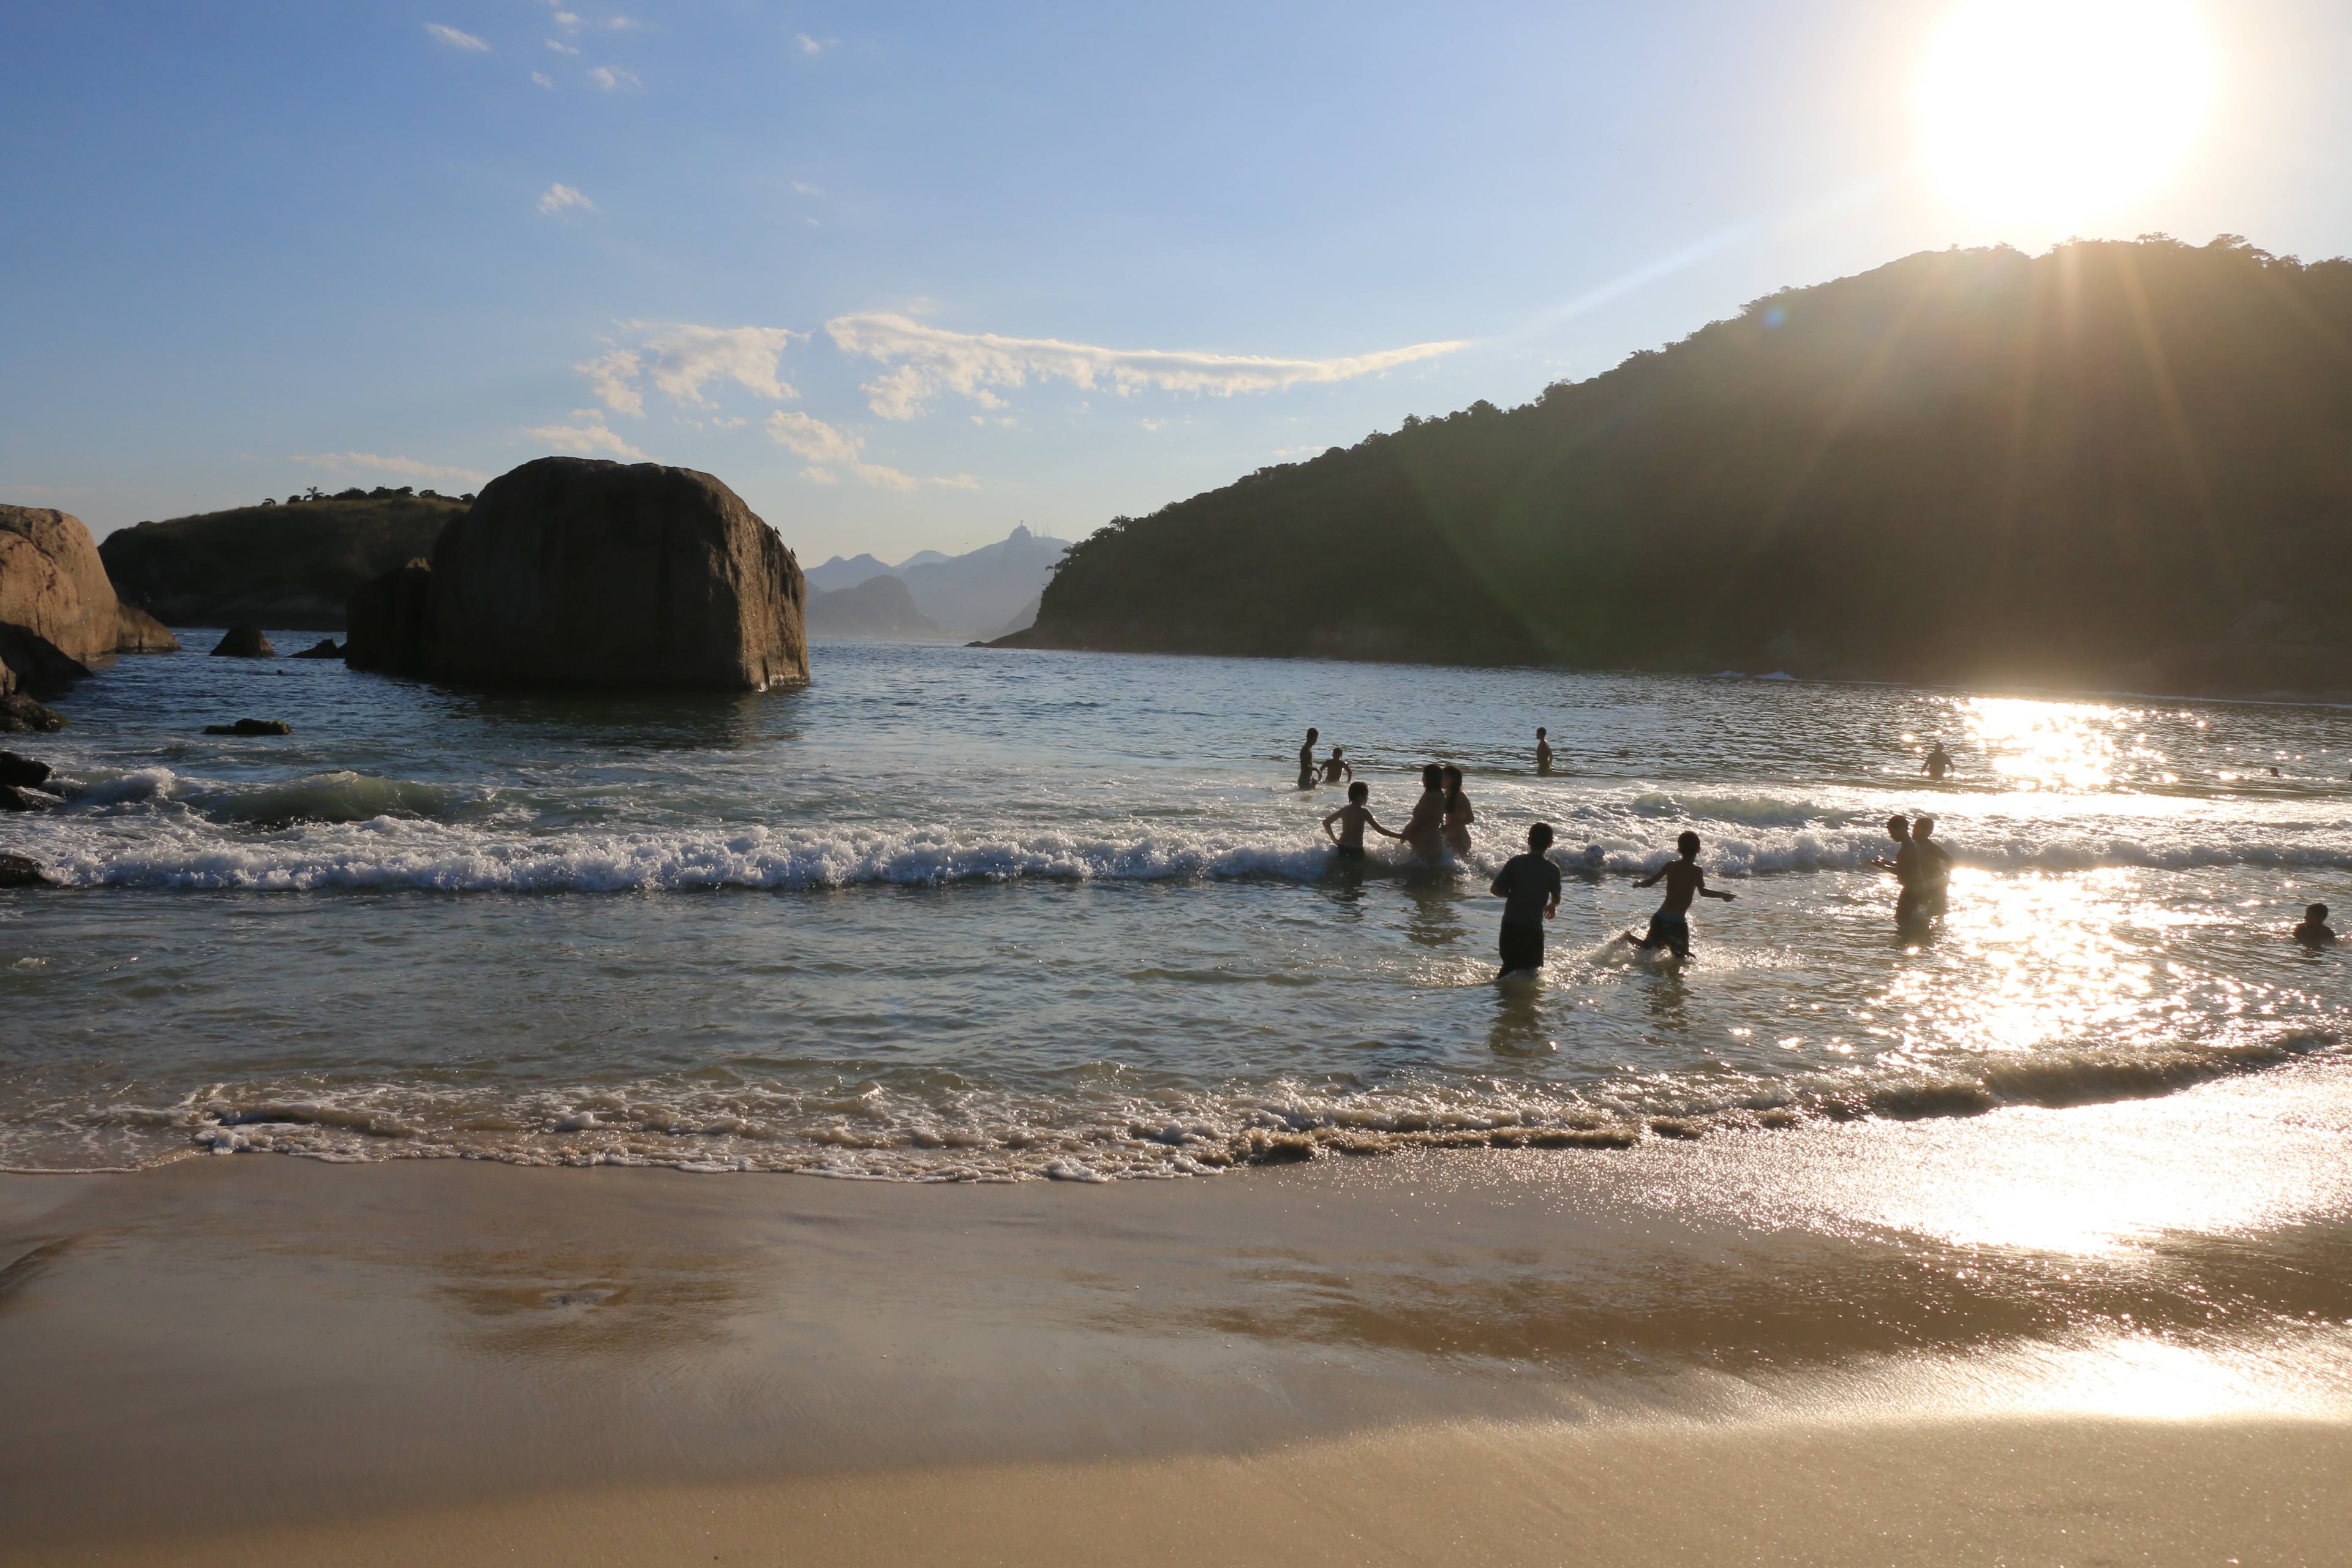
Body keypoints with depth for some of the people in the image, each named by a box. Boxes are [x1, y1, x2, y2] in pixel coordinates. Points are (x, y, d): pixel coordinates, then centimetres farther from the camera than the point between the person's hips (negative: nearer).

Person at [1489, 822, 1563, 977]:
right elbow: (1556, 898, 12)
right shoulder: (1553, 870, -3)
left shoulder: (1515, 862, -2)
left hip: (1510, 925, 2)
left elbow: (1495, 890, -3)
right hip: (1533, 927, -2)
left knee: (1510, 965, 16)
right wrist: (1552, 906, 36)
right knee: (1530, 971, 6)